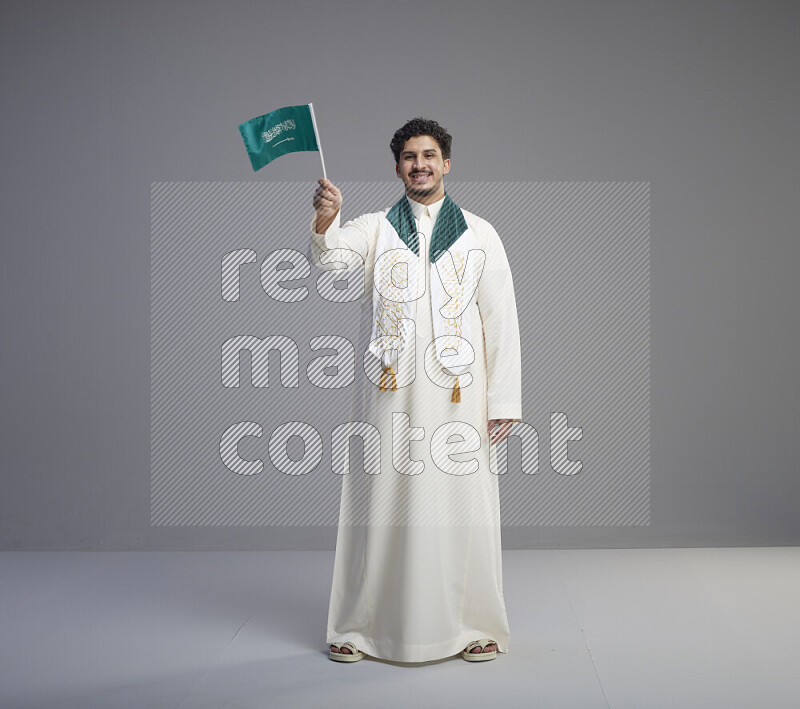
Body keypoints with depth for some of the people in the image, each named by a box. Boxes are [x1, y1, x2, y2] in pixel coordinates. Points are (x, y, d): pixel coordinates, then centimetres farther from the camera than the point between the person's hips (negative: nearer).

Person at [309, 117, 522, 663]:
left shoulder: (480, 235, 9)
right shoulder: (373, 229, 10)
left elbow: (501, 321, 5)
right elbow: (332, 259, -12)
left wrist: (504, 399, -1)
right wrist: (325, 220, -33)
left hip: (458, 394, 0)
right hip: (390, 394, 0)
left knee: (462, 510, 2)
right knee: (382, 506, 4)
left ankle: (473, 626, 19)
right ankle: (358, 627, 18)